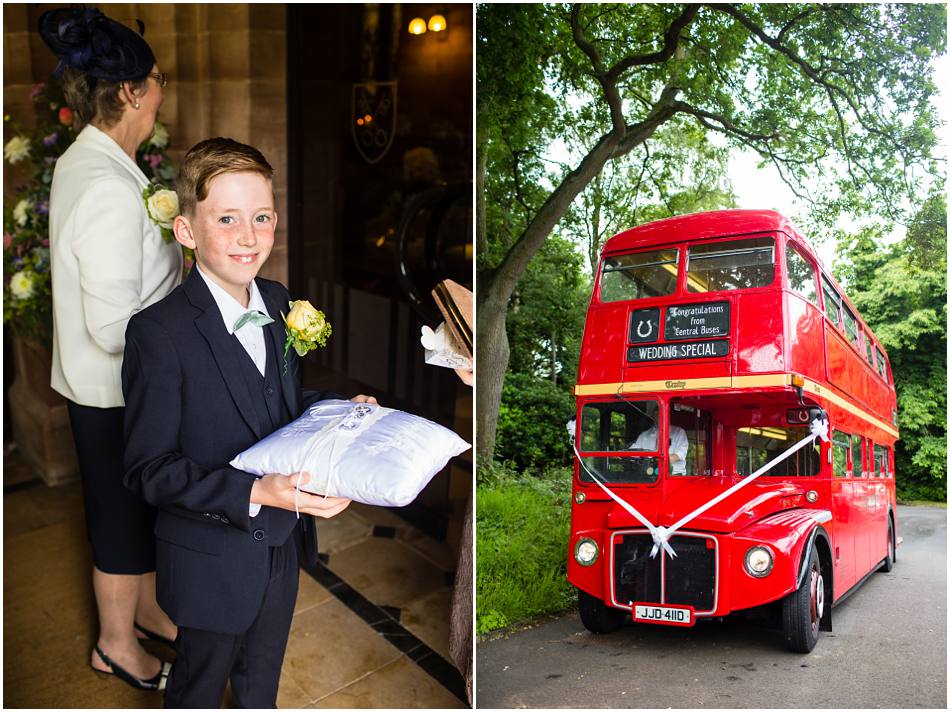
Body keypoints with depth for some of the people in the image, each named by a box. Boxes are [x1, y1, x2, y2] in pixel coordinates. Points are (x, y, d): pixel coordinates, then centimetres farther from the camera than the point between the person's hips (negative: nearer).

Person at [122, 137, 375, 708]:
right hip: (213, 562, -6)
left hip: (283, 543, 6)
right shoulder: (160, 332, -25)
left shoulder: (278, 302, -3)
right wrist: (254, 492, -35)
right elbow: (149, 468, -23)